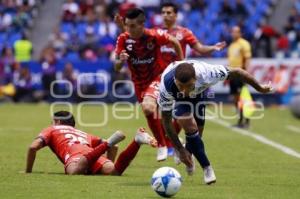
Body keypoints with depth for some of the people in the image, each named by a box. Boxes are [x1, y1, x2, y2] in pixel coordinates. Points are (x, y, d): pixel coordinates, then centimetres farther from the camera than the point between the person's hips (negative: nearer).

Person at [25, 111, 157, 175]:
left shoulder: (51, 130, 32)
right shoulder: (83, 134, 43)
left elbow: (33, 147, 14)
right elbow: (113, 147, 35)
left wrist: (28, 171, 24)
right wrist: (108, 166, 41)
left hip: (74, 153, -4)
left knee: (74, 171, -41)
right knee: (114, 171, -27)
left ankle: (107, 143, -48)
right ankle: (137, 141, -42)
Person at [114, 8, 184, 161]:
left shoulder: (154, 35, -23)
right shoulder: (123, 39, -15)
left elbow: (175, 43, -3)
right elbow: (117, 68, -10)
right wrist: (121, 60, -32)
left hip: (157, 78, -5)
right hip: (139, 83, 5)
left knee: (148, 108, -28)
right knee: (153, 117, 13)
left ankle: (162, 145, -9)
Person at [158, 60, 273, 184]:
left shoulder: (206, 73, -45)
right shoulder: (166, 85, -44)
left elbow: (236, 72, -27)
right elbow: (166, 120, -31)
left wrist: (260, 88, -13)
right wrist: (180, 150, -30)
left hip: (198, 92, 2)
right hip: (177, 98, -2)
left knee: (197, 132, 4)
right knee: (190, 126, -24)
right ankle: (207, 168, -10)